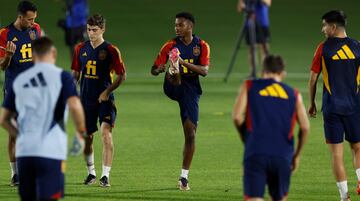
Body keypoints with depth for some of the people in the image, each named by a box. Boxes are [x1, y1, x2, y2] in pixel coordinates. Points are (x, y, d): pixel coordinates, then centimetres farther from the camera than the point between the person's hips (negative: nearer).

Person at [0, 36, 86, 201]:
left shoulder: (19, 80, 13)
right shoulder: (61, 76, 0)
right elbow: (74, 106, -16)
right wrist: (81, 130, 0)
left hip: (23, 151, 4)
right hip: (51, 151, -4)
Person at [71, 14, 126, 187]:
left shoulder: (111, 50, -7)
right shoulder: (80, 49, 6)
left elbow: (121, 75, -5)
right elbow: (76, 73, 16)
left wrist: (108, 91, -14)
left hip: (104, 99, -4)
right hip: (86, 99, 4)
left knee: (106, 134, -18)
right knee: (87, 137, 9)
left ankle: (105, 176, -16)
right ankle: (91, 172, 28)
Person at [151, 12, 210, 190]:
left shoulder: (202, 46, 0)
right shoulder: (171, 46, -1)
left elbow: (204, 71, -13)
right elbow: (154, 70, -3)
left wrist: (184, 63, -26)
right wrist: (159, 69, -28)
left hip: (191, 90, 0)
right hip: (173, 87, 0)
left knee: (190, 134, -1)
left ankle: (184, 177, 7)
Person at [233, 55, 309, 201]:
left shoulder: (249, 86, 11)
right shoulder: (293, 94, 15)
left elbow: (237, 117, -1)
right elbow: (305, 127, 7)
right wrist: (297, 155, 20)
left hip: (255, 152, -2)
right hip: (283, 155, 2)